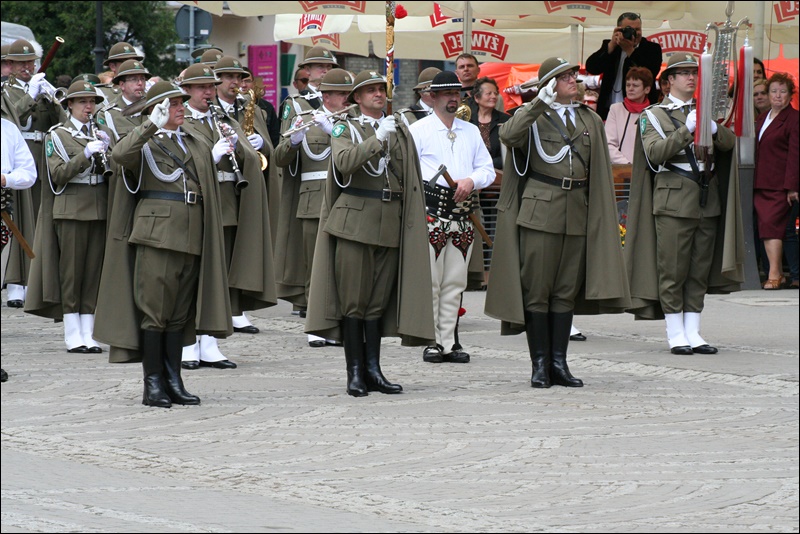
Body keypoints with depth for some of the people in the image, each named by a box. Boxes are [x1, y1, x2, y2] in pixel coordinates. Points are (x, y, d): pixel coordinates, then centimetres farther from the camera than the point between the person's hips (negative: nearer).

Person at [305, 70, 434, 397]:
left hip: (390, 223, 4)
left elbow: (410, 180, 20)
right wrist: (378, 140, -23)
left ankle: (373, 370, 9)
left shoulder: (399, 130, 17)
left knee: (379, 302, 5)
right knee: (353, 300, -3)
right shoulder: (345, 129, 4)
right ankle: (355, 373, 0)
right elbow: (344, 162, -17)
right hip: (355, 220, -4)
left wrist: (413, 218, 12)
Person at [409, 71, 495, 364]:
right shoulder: (418, 130, 4)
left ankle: (448, 342, 7)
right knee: (430, 281, -6)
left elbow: (487, 169, 17)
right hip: (430, 215, -5)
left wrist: (471, 181, -5)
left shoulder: (471, 132, 18)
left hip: (462, 216, 5)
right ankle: (431, 342, -2)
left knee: (455, 282, 4)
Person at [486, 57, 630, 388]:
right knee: (537, 290, -3)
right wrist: (540, 103, -26)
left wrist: (599, 217, 11)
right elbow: (509, 135, -21)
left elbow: (598, 174, 16)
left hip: (578, 213, 4)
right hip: (539, 211, -4)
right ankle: (540, 364, 2)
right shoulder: (533, 116, 2)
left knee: (567, 291, 5)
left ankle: (559, 363, 10)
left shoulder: (590, 121, 14)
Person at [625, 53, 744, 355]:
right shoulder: (654, 115, 3)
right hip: (673, 201, -5)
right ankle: (676, 334, 0)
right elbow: (655, 152, -12)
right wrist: (686, 130, -20)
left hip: (707, 201, 5)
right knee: (672, 270, -5)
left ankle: (693, 333, 8)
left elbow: (729, 143, 5)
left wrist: (713, 129, -16)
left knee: (700, 270, 5)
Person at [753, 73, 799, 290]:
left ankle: (774, 274, -14)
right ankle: (777, 273, 9)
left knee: (771, 224, -14)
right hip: (761, 184, 7)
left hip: (780, 184, -7)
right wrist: (755, 181, 11)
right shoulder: (763, 119, 19)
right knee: (766, 226, 4)